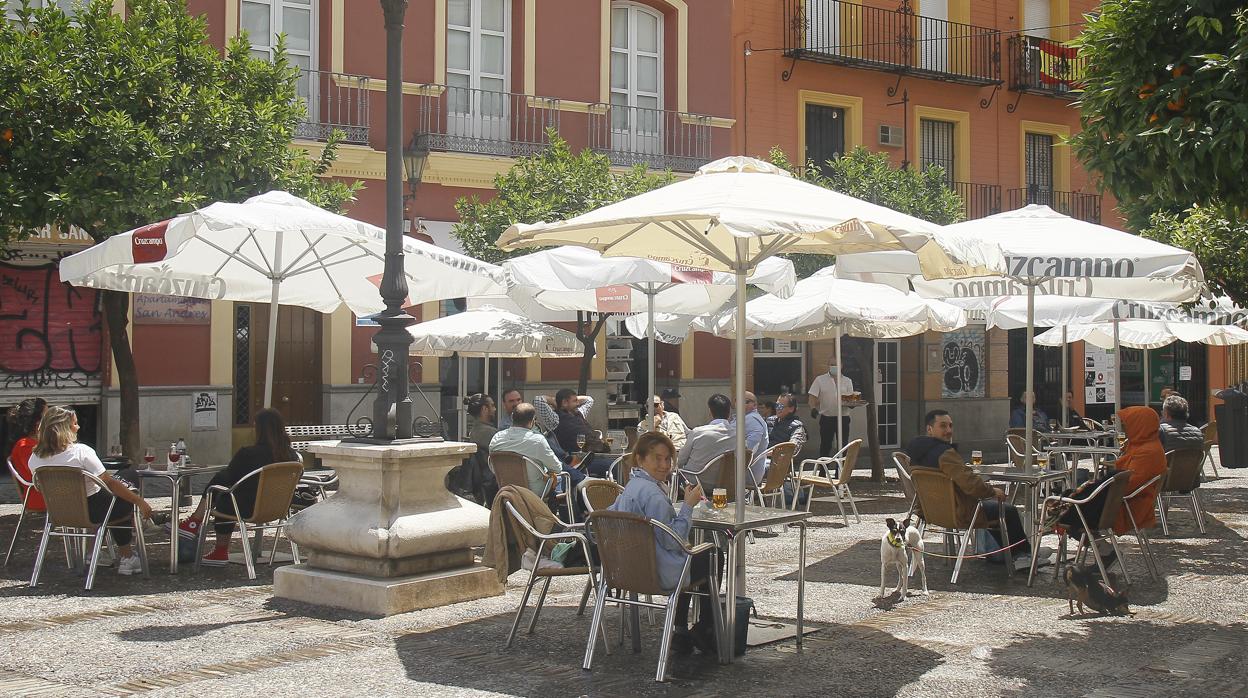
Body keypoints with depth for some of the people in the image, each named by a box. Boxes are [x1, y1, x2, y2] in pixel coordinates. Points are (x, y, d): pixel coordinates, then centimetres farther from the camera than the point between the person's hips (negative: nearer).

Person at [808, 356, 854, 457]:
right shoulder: (820, 380, 3)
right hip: (826, 418, -2)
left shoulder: (847, 381, 10)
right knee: (825, 446, 1)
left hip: (843, 418, 2)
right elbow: (813, 397, -1)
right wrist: (813, 408, -20)